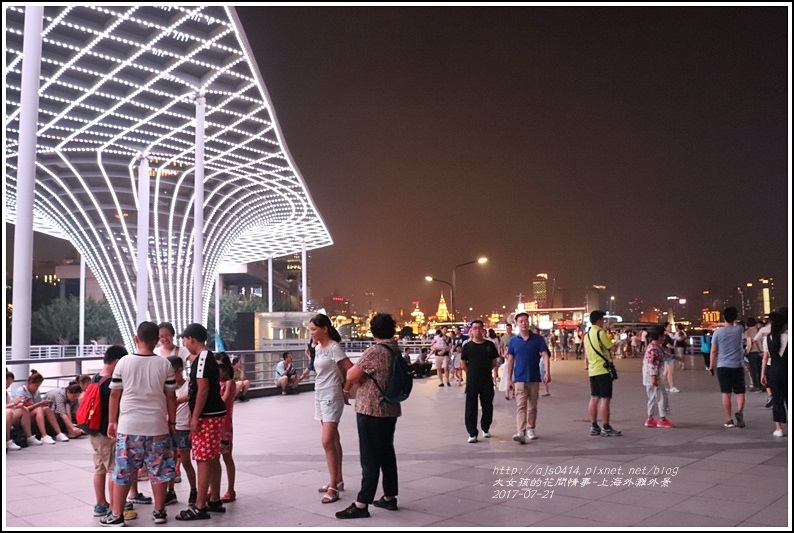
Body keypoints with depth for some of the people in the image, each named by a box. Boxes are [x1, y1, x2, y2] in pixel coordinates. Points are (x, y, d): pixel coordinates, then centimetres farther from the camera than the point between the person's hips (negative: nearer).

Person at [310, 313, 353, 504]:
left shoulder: (334, 348, -15)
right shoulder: (318, 348, 11)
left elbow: (351, 369, -18)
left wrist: (346, 388, -5)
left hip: (331, 396, -9)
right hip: (319, 395, 9)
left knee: (327, 441, -14)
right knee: (333, 440, 15)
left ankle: (333, 488, -10)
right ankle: (338, 480, 23)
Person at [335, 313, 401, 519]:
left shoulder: (375, 351, -17)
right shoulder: (396, 351, 8)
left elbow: (352, 375, -16)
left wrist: (346, 388, 5)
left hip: (371, 411, -8)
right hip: (390, 409, 8)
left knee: (370, 458, -4)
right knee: (386, 453, 15)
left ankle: (362, 504, 1)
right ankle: (389, 497, 23)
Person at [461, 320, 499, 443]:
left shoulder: (490, 345, 3)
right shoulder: (467, 346, 0)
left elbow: (494, 361, 10)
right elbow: (463, 363, 5)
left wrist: (485, 370, 3)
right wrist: (472, 373, 2)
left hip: (487, 381, 1)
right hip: (472, 381, -1)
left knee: (487, 406, 11)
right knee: (471, 407, -1)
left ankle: (485, 428, 30)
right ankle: (472, 433, 5)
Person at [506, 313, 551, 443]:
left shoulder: (538, 339, 0)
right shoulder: (514, 341, 3)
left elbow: (545, 355, -5)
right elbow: (510, 360, 6)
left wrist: (548, 372, -17)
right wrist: (509, 379, 3)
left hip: (534, 378, 1)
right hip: (520, 379, -1)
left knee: (532, 406, 11)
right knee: (521, 406, -9)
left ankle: (530, 429, 26)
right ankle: (520, 432, -17)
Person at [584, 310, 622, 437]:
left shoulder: (587, 334, 14)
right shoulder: (600, 332, -12)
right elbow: (611, 348, -11)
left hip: (592, 370, 8)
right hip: (603, 369, -8)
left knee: (594, 398, 10)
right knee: (605, 399, -5)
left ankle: (594, 427, 14)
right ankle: (606, 428, -3)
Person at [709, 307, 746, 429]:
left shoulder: (718, 332, -5)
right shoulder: (739, 329, -1)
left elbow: (713, 351, -1)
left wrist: (711, 365, 9)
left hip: (723, 366, -1)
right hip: (738, 365, 1)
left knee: (726, 394, 5)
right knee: (740, 392, 9)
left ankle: (729, 420, 8)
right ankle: (740, 411, -16)